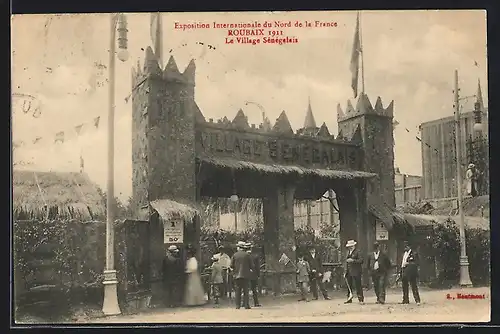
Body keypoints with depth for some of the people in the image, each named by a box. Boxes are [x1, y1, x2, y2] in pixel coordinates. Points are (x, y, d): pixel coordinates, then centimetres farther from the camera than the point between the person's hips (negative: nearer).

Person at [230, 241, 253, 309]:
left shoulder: (234, 255, 1)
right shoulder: (247, 255, -1)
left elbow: (231, 266, 1)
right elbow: (250, 265, 1)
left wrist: (233, 271, 17)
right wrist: (250, 271, 16)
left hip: (237, 275, 1)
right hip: (245, 275, -1)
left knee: (238, 290, 7)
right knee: (245, 290, 2)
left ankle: (238, 305, 4)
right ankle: (246, 305, -4)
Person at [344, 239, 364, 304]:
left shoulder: (358, 252, -6)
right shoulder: (348, 252, 17)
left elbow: (361, 261, -13)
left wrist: (353, 260, -20)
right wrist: (346, 271, 15)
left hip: (356, 272, -7)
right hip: (349, 272, 7)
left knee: (357, 286, -7)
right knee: (349, 286, 10)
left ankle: (361, 299, -1)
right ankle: (349, 299, 19)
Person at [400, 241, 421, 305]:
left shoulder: (414, 253, -4)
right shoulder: (404, 254, 19)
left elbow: (416, 263, -10)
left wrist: (408, 263, -17)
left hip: (411, 272, -7)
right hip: (404, 272, 7)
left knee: (413, 286, -9)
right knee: (404, 286, 10)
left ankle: (417, 300, -7)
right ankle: (405, 300, 17)